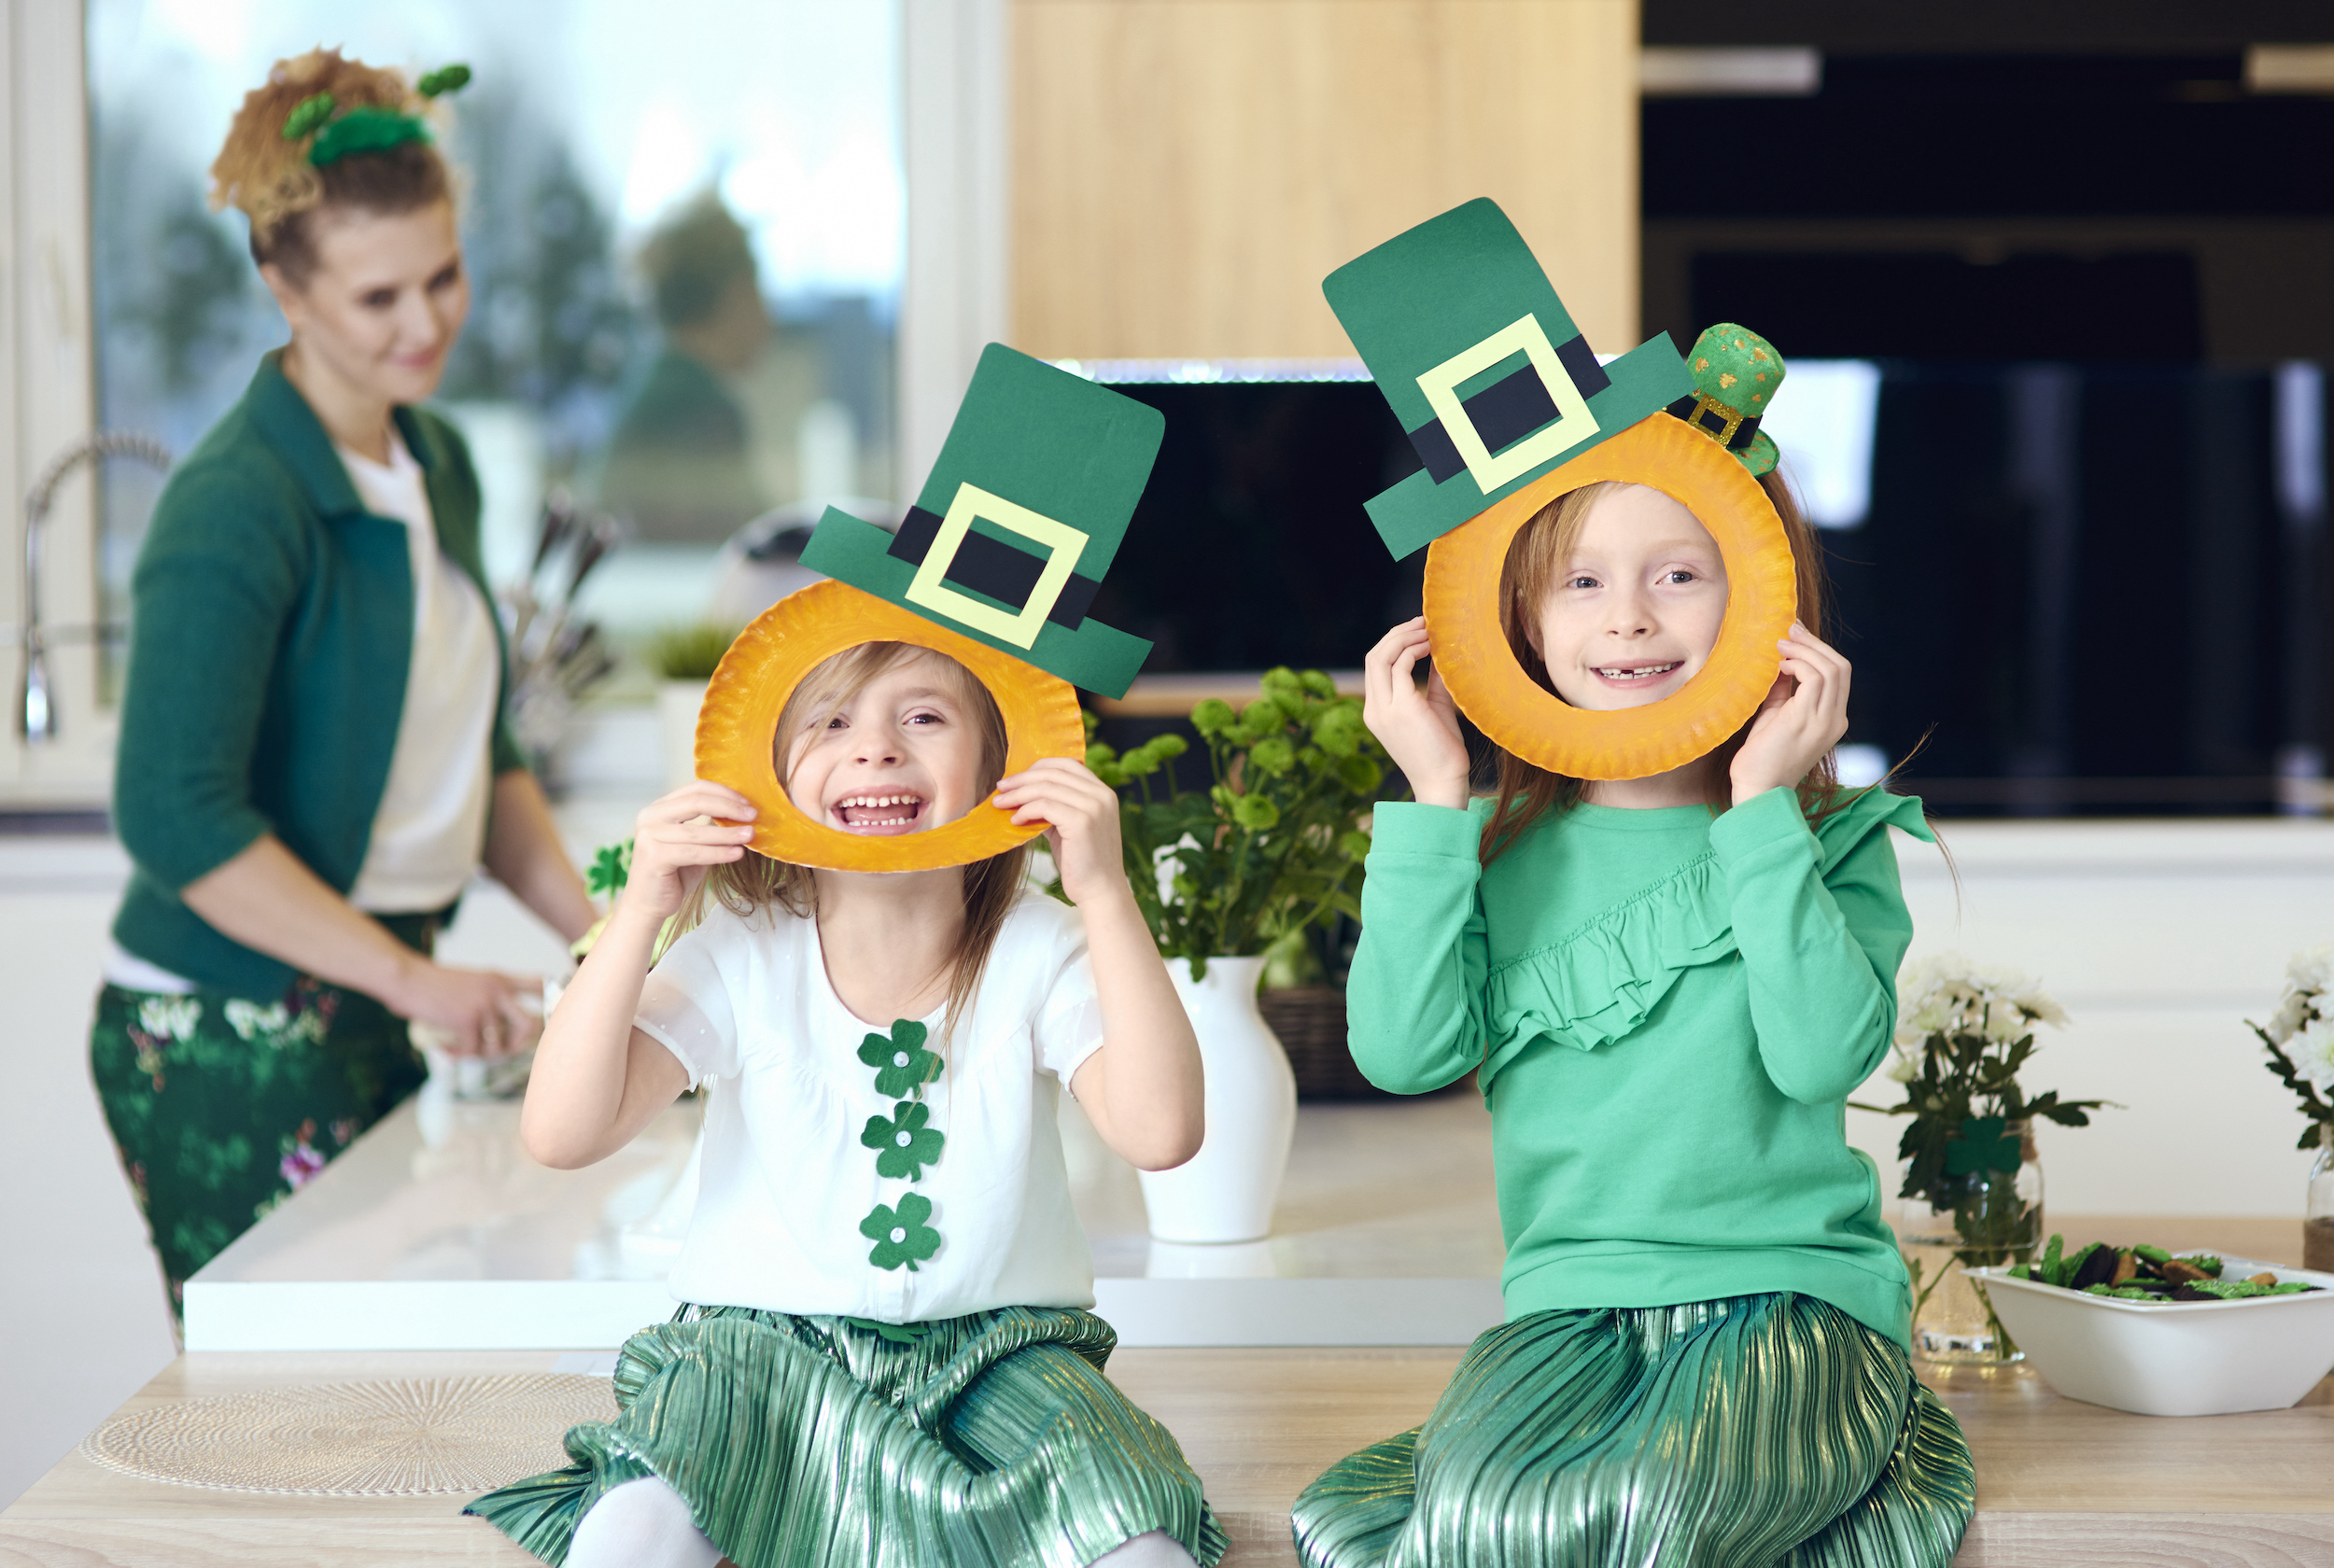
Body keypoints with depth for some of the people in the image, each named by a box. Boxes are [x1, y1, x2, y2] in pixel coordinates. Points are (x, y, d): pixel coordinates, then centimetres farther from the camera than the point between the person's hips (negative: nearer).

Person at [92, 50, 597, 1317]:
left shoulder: (438, 466, 10)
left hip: (368, 1015, 8)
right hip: (226, 1039, -8)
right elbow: (176, 817, -22)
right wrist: (411, 977, -21)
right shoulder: (234, 508, -16)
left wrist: (593, 930, 7)